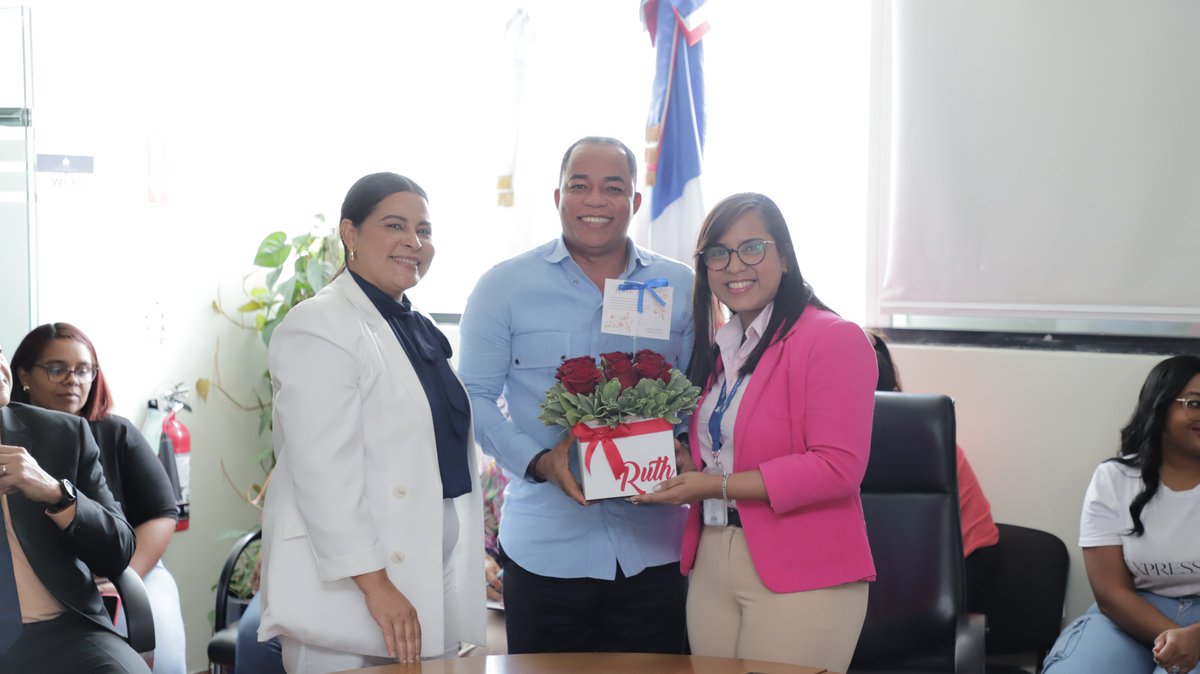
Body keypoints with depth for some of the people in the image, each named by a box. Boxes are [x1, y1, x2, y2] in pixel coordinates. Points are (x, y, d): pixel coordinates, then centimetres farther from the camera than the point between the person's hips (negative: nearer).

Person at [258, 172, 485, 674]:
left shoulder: (419, 330, 15)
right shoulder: (320, 328, -11)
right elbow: (324, 472, -19)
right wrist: (374, 584, -23)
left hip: (432, 580, 8)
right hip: (350, 588, -8)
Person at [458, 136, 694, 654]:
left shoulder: (681, 288, 7)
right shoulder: (505, 287, 1)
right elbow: (473, 396, -1)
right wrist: (539, 462, -15)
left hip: (652, 550, 2)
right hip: (545, 549, -2)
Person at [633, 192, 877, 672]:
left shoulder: (834, 339, -10)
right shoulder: (716, 348, 15)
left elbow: (837, 467, -17)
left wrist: (717, 485, -17)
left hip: (802, 576, -7)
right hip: (711, 566, 7)